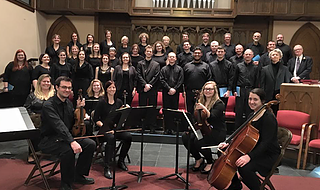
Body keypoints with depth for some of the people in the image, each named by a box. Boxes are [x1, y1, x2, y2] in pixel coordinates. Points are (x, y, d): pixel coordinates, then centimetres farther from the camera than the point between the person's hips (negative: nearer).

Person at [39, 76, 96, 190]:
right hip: (49, 140, -8)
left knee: (90, 144, -9)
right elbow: (59, 125, -32)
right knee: (68, 150, -36)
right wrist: (72, 141, -43)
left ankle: (78, 175, 8)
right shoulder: (48, 105, -17)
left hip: (65, 136, 8)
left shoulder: (68, 103, 8)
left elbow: (73, 123, 14)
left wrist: (78, 109, -1)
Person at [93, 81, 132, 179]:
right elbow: (96, 119, -4)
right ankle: (107, 168, -32)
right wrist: (105, 127, -17)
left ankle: (121, 161, -3)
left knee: (128, 136, -25)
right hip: (105, 129, -4)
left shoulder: (119, 102, 13)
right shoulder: (102, 102, -1)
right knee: (111, 138, -37)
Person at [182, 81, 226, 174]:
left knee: (198, 142, -31)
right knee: (185, 137, -18)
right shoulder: (201, 102, 11)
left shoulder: (219, 103, -8)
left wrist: (204, 108, -35)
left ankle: (210, 162, -1)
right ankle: (199, 159, 4)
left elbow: (212, 117, -23)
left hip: (217, 131, -6)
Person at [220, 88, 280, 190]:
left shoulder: (269, 118, -20)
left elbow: (265, 143, -28)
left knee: (244, 168, -33)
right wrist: (229, 144, 3)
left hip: (269, 155, -9)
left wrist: (249, 156, -40)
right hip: (254, 150, 9)